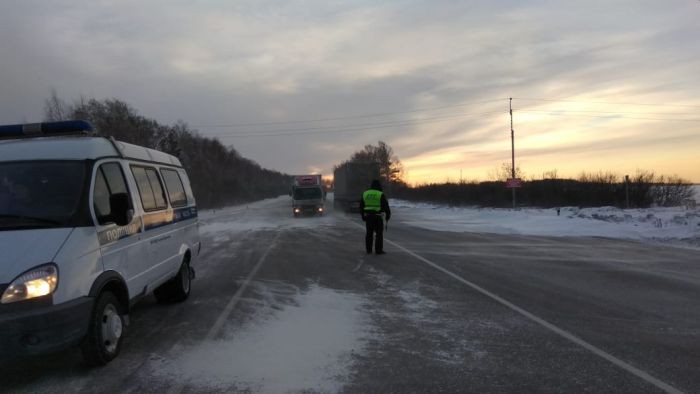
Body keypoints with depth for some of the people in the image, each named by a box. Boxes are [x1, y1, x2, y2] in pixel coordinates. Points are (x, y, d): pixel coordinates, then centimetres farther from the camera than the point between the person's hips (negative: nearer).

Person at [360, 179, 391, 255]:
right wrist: (388, 215, 5)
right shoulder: (381, 194, -8)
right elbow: (385, 206, -7)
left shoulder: (365, 193, 6)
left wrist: (363, 216, 18)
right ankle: (378, 250, 0)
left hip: (368, 216, 5)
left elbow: (361, 206, 10)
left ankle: (368, 250, 12)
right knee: (379, 233, 2)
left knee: (369, 233, 11)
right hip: (378, 217, -4)